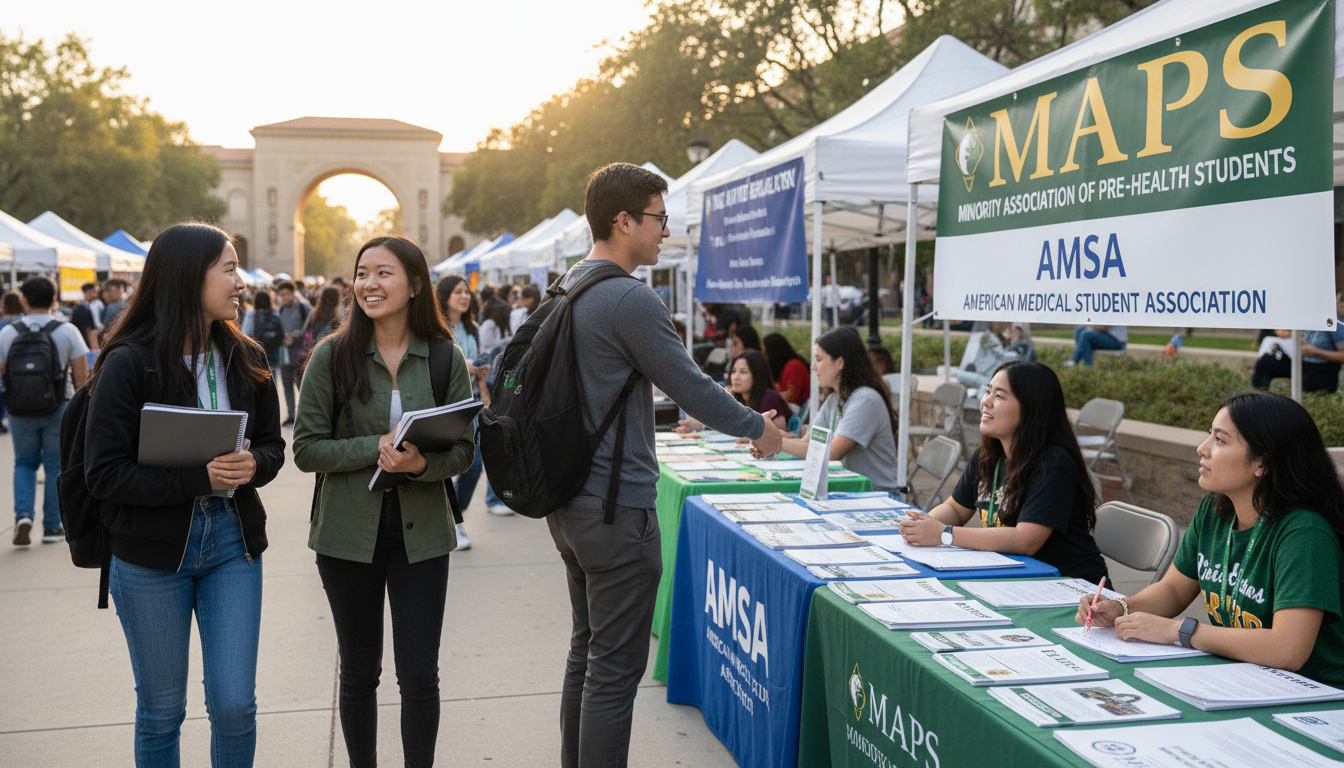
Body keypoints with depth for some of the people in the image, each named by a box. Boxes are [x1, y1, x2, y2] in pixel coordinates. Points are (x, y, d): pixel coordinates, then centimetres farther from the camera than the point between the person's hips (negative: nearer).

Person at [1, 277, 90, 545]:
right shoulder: (67, 332, -6)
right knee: (55, 466, 9)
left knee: (24, 463, 17)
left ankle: (23, 515, -2)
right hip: (58, 410, -1)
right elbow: (81, 375, -5)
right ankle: (52, 526, 14)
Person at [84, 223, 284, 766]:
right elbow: (104, 474, -14)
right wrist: (199, 479, -24)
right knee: (161, 710, 12)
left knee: (235, 705, 3)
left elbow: (273, 445, 9)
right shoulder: (129, 362, -11)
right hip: (151, 552, -3)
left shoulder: (245, 358, 3)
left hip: (232, 542, 3)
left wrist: (253, 465, -15)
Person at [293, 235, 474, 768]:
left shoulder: (445, 358, -1)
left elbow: (463, 449, 0)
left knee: (420, 675, 1)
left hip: (421, 530, 0)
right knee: (359, 671, 13)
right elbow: (307, 449, -6)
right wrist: (377, 447, -20)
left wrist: (423, 463, -21)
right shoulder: (332, 355, -4)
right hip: (349, 530, 0)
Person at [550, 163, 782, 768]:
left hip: (569, 501, 10)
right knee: (616, 668, -1)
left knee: (587, 648, 21)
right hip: (617, 506, -10)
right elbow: (691, 387, -15)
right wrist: (758, 428, 1)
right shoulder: (630, 300, -20)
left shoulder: (568, 287, 10)